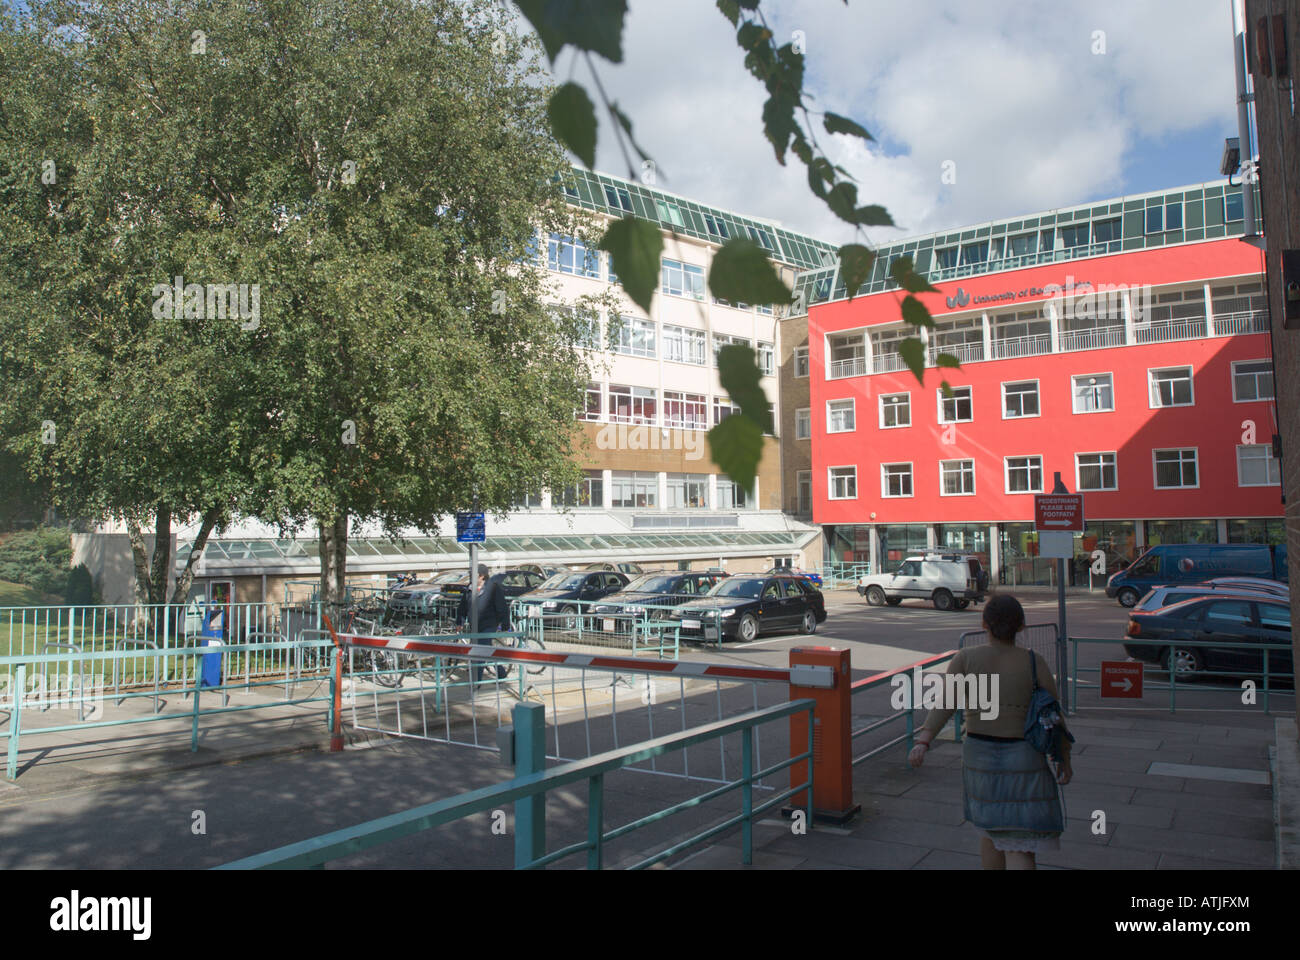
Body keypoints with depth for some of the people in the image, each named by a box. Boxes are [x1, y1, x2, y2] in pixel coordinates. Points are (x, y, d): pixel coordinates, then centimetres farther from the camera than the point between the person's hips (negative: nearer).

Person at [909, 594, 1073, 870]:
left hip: (979, 756, 3)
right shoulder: (1035, 663, -6)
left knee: (990, 828, 25)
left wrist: (923, 742, -24)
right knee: (1019, 847, -1)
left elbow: (945, 702, -17)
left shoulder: (966, 658, -5)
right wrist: (1064, 759, 10)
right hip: (1023, 761, -2)